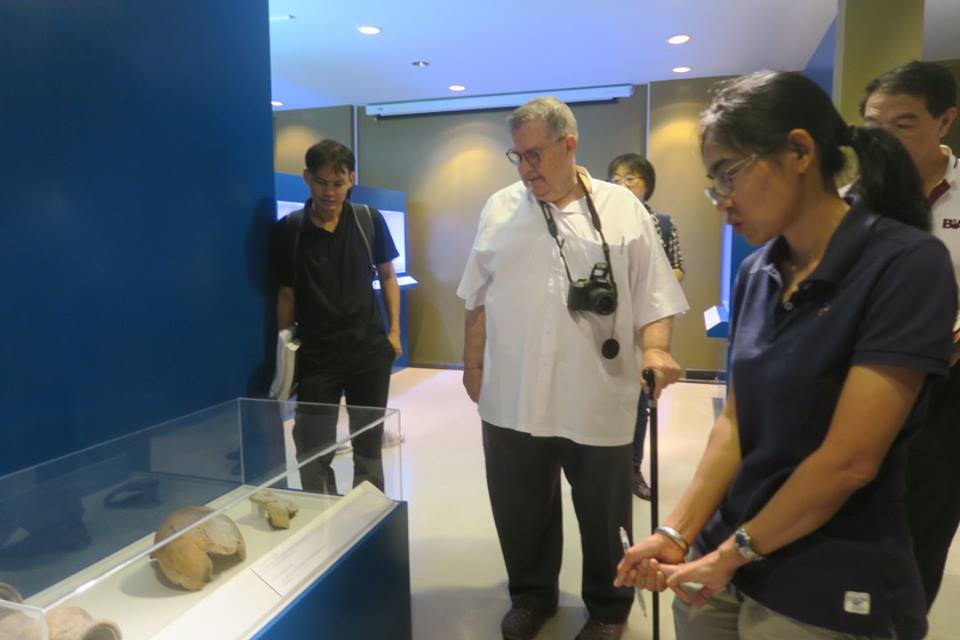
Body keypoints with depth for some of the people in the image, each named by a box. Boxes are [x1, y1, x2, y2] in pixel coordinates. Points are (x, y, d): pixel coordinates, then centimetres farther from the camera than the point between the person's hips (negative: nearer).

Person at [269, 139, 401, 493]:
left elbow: (387, 276, 9)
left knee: (368, 448, 14)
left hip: (369, 350, 1)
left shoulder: (369, 220, -2)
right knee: (313, 454, 4)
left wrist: (394, 330, 1)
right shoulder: (288, 230, -5)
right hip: (315, 355, -1)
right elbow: (286, 293, 2)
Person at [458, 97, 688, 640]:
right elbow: (480, 299, 10)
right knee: (521, 511, 17)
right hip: (513, 398, 2)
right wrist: (473, 365, 10)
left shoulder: (623, 208, -1)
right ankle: (532, 594, 42)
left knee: (605, 515, 15)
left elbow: (653, 294, -2)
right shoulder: (500, 209, 5)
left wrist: (655, 350, -18)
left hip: (598, 400, -2)